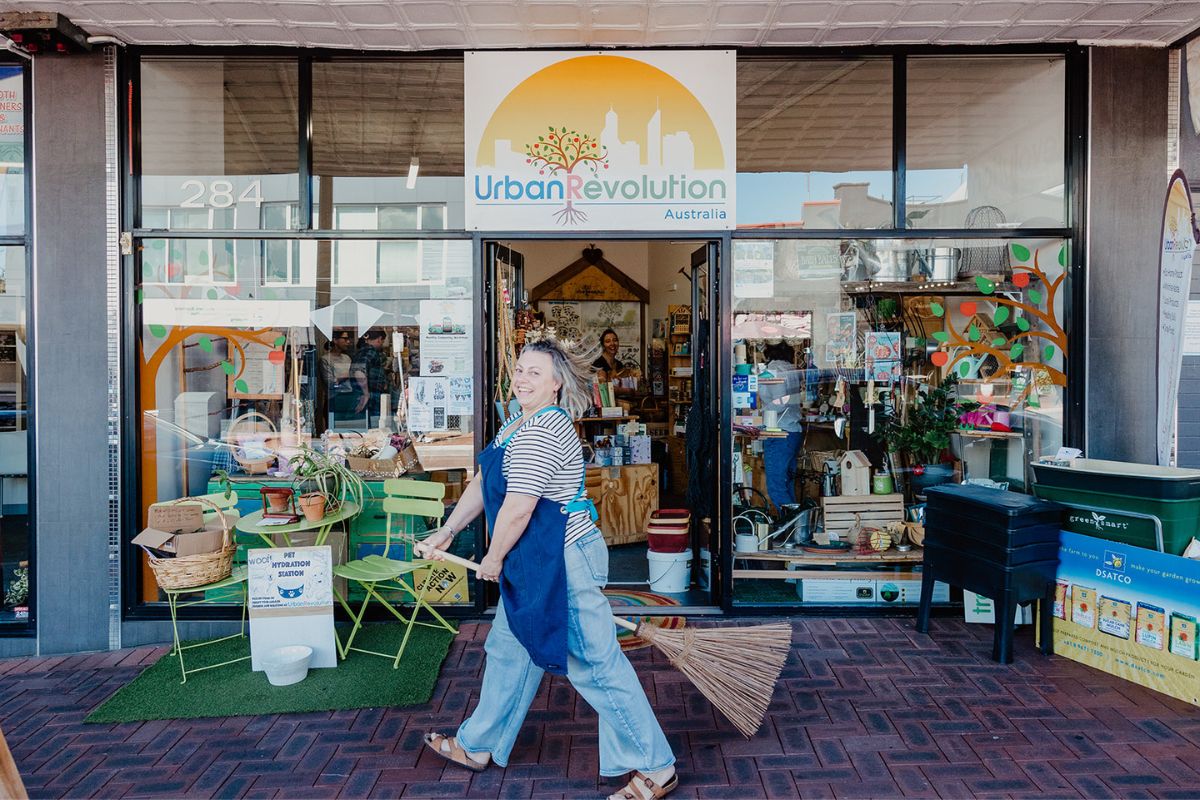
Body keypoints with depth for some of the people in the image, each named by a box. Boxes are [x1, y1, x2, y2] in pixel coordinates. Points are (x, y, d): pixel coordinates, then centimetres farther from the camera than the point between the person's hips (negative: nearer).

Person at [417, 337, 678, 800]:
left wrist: (494, 558, -8)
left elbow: (517, 508, -24)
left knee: (595, 664, -2)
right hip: (537, 564, 11)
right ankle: (478, 746, 40)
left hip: (562, 561, -11)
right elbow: (482, 484, 19)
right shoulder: (519, 425, 13)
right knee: (509, 650, 21)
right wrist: (446, 533, 20)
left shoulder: (542, 432, -22)